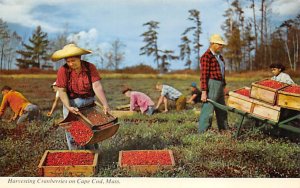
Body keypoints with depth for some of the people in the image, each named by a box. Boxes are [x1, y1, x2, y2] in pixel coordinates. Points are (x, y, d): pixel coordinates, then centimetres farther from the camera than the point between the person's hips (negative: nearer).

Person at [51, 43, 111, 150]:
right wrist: (68, 107, -27)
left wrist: (105, 104, -28)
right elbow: (62, 91, -13)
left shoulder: (90, 67, -10)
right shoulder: (63, 71, -12)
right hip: (71, 103, -1)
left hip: (89, 103, 1)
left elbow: (97, 86, -18)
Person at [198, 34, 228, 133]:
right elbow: (204, 75, -18)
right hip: (211, 86, -10)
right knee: (208, 111, -8)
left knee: (222, 110, 19)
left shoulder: (219, 57, 15)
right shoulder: (206, 56, -13)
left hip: (219, 86, 10)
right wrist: (204, 92, -22)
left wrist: (224, 87, 20)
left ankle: (223, 130, 32)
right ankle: (202, 132, -2)